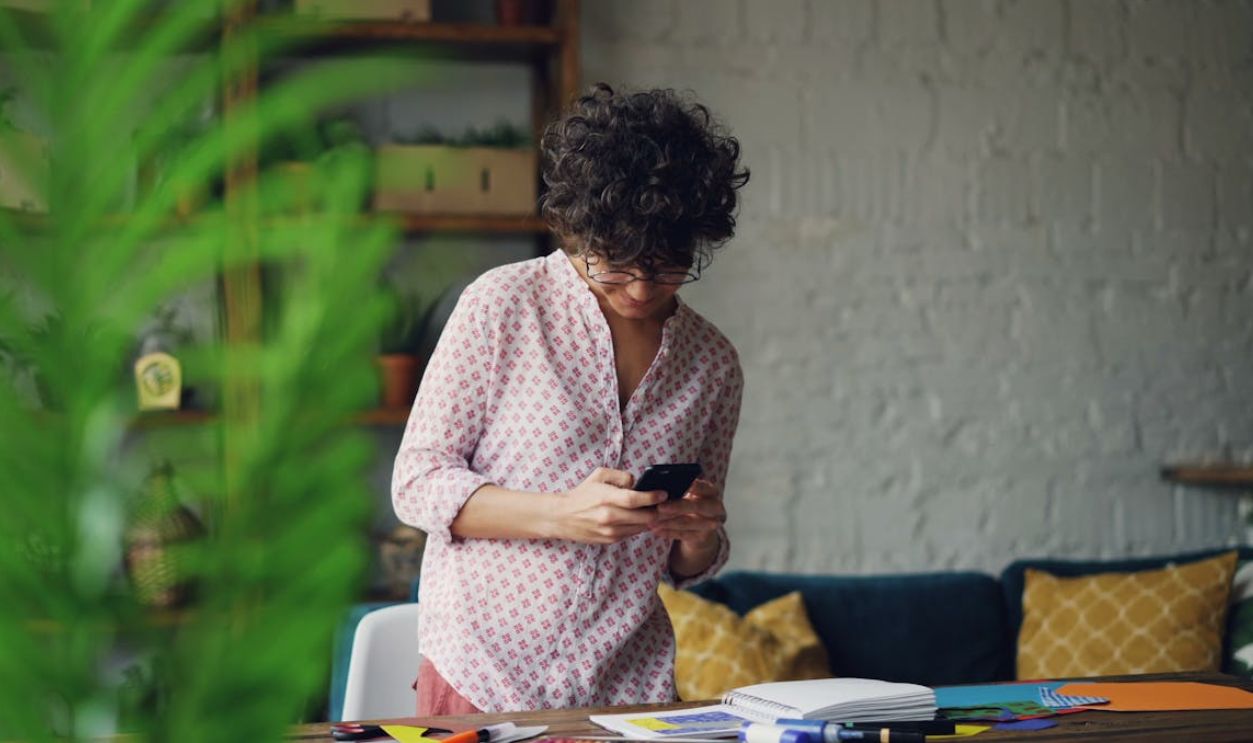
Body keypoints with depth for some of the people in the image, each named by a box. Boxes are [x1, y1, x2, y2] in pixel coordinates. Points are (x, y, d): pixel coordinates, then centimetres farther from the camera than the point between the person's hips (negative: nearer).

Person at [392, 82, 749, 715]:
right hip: (481, 679, -3)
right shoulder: (503, 304, -6)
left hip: (629, 688, 3)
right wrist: (562, 514, -21)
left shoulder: (714, 364, 6)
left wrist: (700, 536, -9)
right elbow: (417, 483, -7)